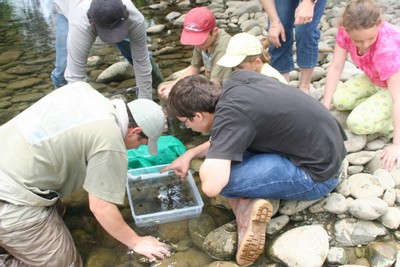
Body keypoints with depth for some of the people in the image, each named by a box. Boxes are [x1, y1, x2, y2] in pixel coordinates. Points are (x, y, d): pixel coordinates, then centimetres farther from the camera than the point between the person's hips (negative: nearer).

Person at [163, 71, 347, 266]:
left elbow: (210, 187, -30)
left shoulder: (230, 114, -25)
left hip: (317, 172, -9)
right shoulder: (237, 78, -1)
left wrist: (210, 162, -8)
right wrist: (191, 153, 13)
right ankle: (246, 205, -3)